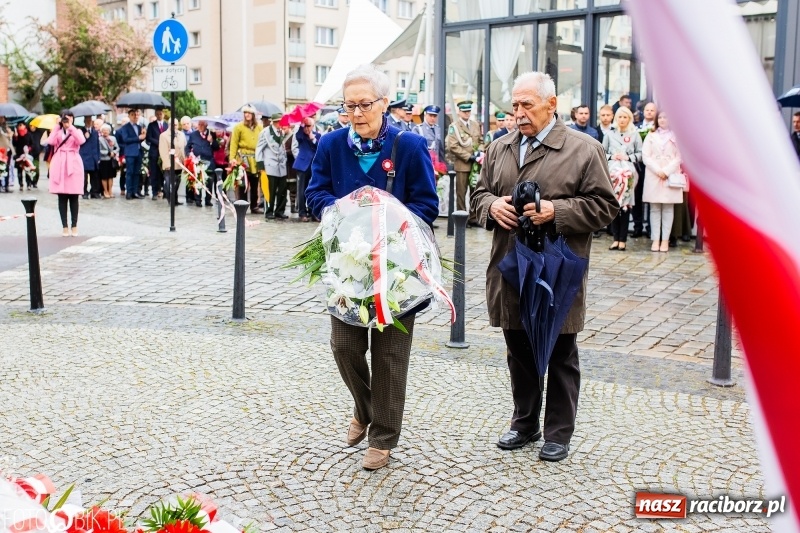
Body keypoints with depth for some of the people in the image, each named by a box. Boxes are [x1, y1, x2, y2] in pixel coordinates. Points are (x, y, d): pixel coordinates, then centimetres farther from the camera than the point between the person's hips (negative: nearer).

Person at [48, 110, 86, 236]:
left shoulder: (76, 131, 10)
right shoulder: (57, 131, 14)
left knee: (74, 197, -1)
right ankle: (64, 226, 5)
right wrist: (58, 127, -6)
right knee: (62, 197, 1)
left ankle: (74, 226, 5)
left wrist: (70, 127, -13)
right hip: (59, 165, 1)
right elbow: (51, 142, -8)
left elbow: (81, 141, -14)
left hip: (73, 164, -1)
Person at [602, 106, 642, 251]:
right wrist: (611, 157, -4)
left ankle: (623, 239, 0)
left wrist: (628, 157, -7)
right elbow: (602, 152, 13)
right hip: (613, 172, 1)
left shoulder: (635, 134, 9)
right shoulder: (610, 135, 14)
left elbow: (640, 154, 7)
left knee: (626, 205, -5)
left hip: (628, 173, -1)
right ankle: (616, 238, 4)